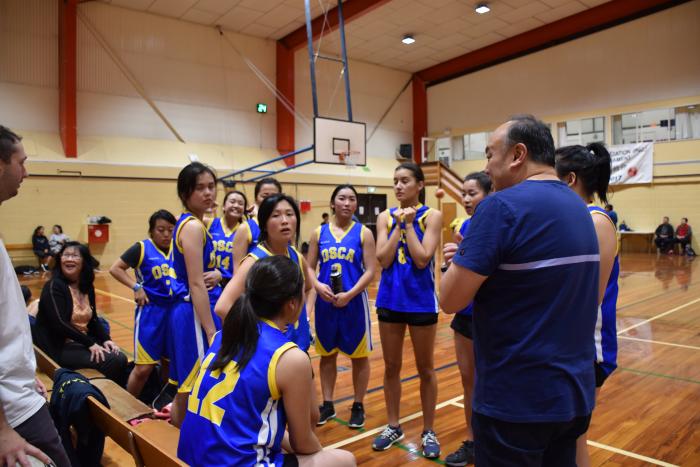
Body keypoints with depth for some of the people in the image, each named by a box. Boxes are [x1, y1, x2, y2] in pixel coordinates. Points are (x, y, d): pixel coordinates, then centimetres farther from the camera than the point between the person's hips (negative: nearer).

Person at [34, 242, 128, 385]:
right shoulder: (54, 286, -14)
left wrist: (106, 339, -5)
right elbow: (60, 324, -23)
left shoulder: (87, 287, 8)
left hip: (83, 342, 7)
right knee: (113, 361, -22)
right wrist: (90, 343, -23)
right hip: (60, 347, -7)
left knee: (121, 358, -14)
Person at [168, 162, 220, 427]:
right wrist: (212, 332, -20)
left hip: (187, 311, 10)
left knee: (187, 389, 19)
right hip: (194, 313, -10)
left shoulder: (191, 223, 13)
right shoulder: (193, 226, -15)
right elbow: (196, 285, -20)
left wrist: (216, 274, -6)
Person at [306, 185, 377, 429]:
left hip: (354, 301, -2)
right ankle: (328, 404, 28)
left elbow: (370, 271, -7)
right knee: (327, 354, 13)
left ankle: (358, 406, 25)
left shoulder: (363, 233, -2)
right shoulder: (319, 233, 4)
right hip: (326, 302, 2)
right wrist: (318, 285, -16)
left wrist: (350, 294, -18)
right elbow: (309, 267, 4)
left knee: (359, 356, 8)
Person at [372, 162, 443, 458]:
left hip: (421, 301, -3)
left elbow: (422, 259, -17)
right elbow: (383, 260, -8)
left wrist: (409, 224, -13)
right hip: (390, 300, 3)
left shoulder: (431, 216, -6)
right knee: (391, 367, 13)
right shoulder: (385, 217, 3)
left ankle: (428, 431, 26)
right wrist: (399, 224, -11)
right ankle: (393, 426, 30)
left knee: (425, 368, 10)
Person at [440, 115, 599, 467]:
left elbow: (450, 300, -19)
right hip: (575, 393, 8)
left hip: (516, 399, -8)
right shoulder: (579, 208, 7)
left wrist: (459, 262, 1)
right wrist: (472, 261, 10)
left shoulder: (502, 206, -19)